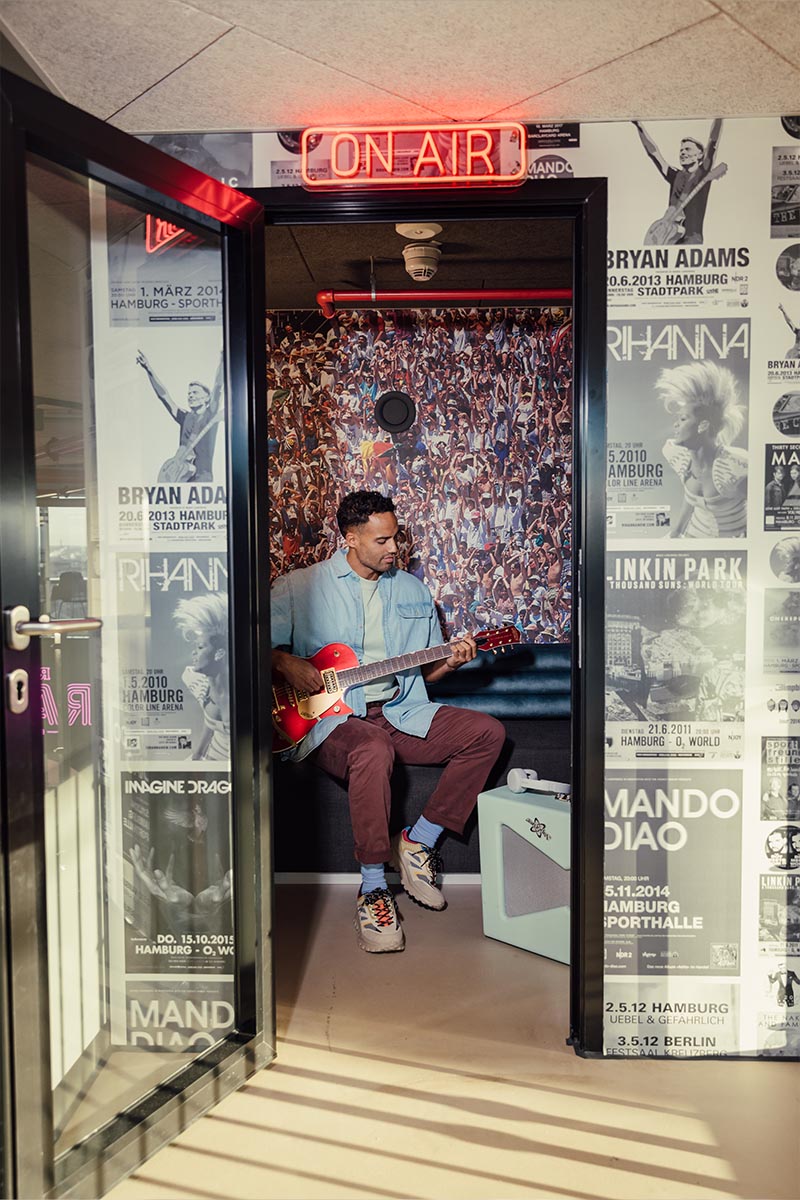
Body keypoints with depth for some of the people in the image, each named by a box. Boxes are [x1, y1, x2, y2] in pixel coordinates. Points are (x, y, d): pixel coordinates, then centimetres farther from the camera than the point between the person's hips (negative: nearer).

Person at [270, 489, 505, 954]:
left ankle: (418, 842, -5)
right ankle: (373, 889, -24)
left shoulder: (413, 591, 15)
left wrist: (450, 661, -3)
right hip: (335, 718, -5)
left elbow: (425, 671, 19)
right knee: (373, 752, -39)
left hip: (402, 712, 5)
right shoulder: (298, 588, 2)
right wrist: (287, 663, -17)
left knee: (488, 732, -13)